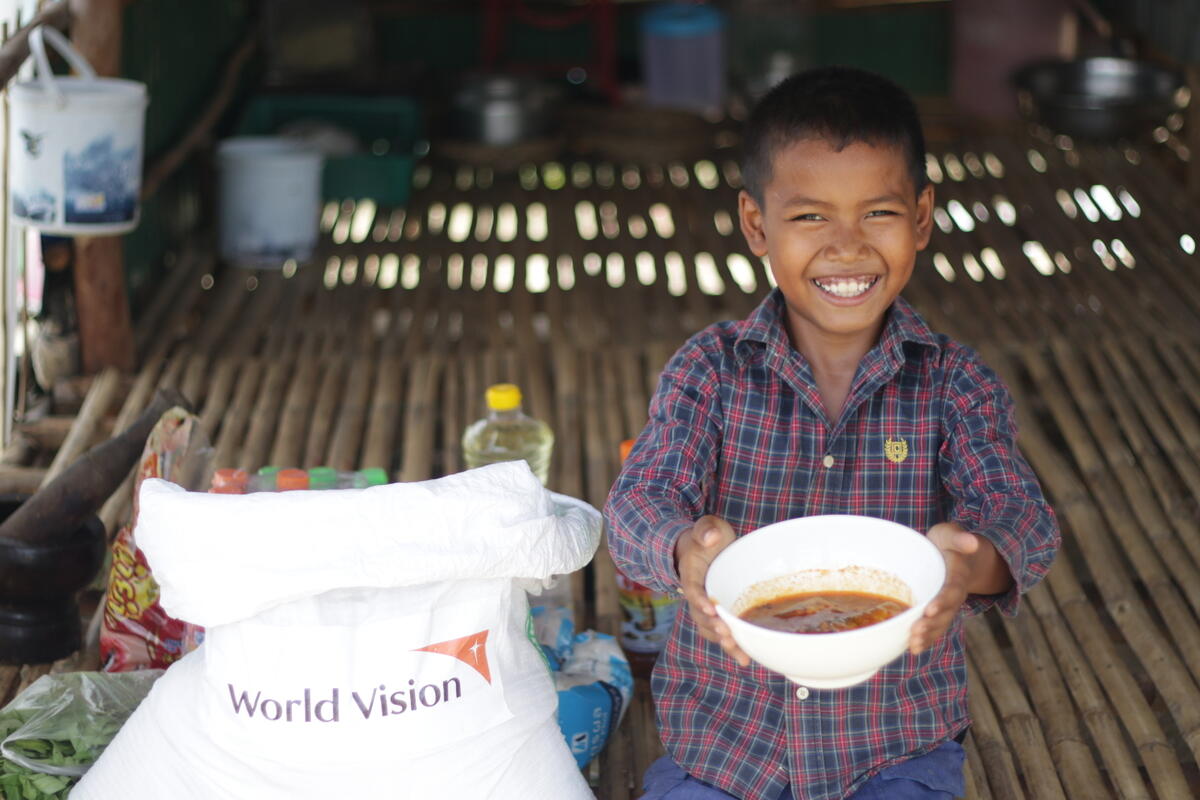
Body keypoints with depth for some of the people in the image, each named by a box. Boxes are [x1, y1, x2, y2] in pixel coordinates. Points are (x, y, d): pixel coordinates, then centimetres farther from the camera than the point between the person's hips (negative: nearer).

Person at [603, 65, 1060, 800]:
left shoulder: (954, 383, -5)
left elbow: (1023, 519, -17)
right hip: (724, 731, 0)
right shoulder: (711, 370, -5)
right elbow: (642, 497, -16)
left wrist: (974, 562, -42)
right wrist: (685, 551, -41)